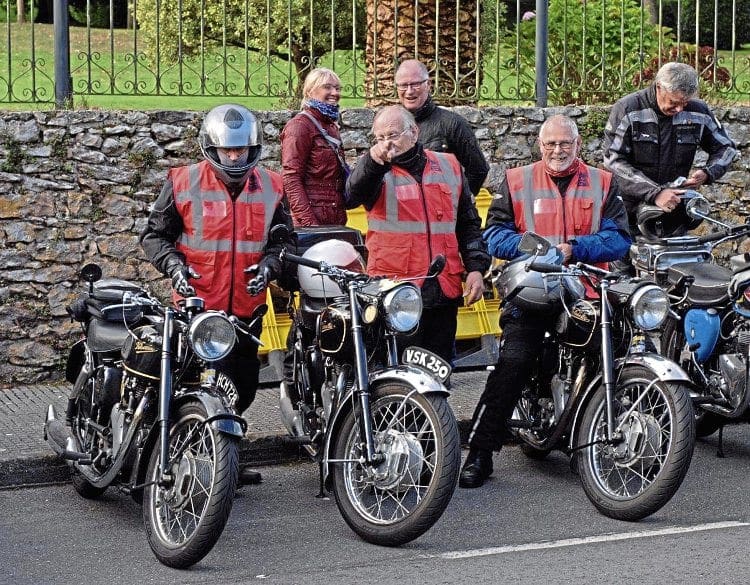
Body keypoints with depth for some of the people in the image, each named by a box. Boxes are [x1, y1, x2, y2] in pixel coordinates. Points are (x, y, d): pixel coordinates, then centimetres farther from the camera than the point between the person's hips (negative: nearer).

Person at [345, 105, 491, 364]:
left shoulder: (449, 166, 15)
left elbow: (468, 223, 20)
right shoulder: (376, 171, 3)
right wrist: (373, 160, -40)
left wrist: (475, 267, 8)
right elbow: (353, 195, -21)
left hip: (445, 291, 4)